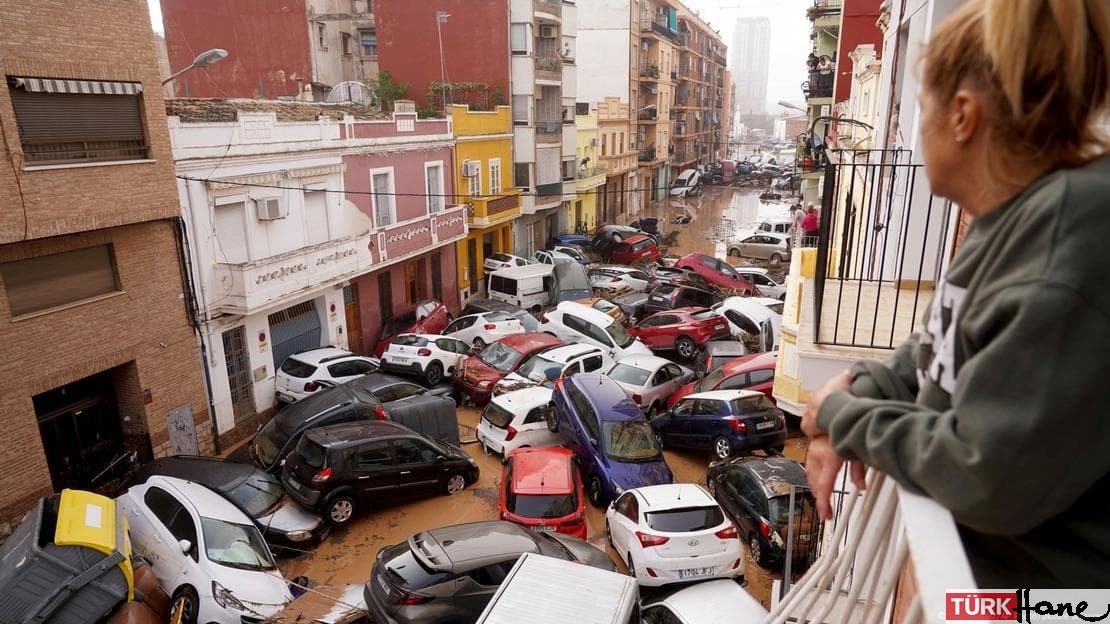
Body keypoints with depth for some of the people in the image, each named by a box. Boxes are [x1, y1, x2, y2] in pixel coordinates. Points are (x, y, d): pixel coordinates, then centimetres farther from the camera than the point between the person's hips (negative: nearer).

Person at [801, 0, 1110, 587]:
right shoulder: (1016, 217, 3)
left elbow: (989, 476, -30)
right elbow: (943, 351, 12)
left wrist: (844, 416, -15)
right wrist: (859, 391, -7)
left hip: (1038, 576, -8)